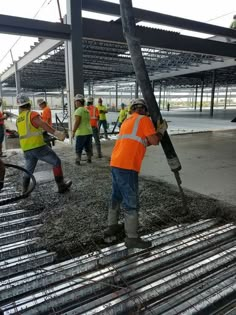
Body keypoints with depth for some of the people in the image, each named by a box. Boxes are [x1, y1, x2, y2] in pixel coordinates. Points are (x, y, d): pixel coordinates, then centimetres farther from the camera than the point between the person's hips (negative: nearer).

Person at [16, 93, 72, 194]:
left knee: (28, 170, 20)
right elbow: (42, 124, -25)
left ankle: (25, 191, 27)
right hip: (38, 147, -7)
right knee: (56, 162, 4)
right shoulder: (32, 114, -8)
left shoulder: (18, 119, 16)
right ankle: (61, 186, 5)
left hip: (26, 150, 7)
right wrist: (55, 132, -35)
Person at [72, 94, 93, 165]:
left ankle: (78, 160, 5)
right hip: (89, 132, 7)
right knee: (88, 147, 15)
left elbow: (77, 122, -18)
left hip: (81, 133, -7)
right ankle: (89, 159, 21)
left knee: (78, 148, 3)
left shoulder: (78, 110, -12)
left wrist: (73, 131, -14)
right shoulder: (87, 110, 13)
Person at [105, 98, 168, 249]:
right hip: (127, 166, -9)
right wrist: (162, 130, 14)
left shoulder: (127, 121, 24)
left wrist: (147, 141, 23)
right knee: (131, 203, 0)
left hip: (116, 163, 9)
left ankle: (112, 226, 35)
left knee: (117, 196, 21)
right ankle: (132, 238, 9)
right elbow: (155, 141, -2)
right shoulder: (144, 119, 0)